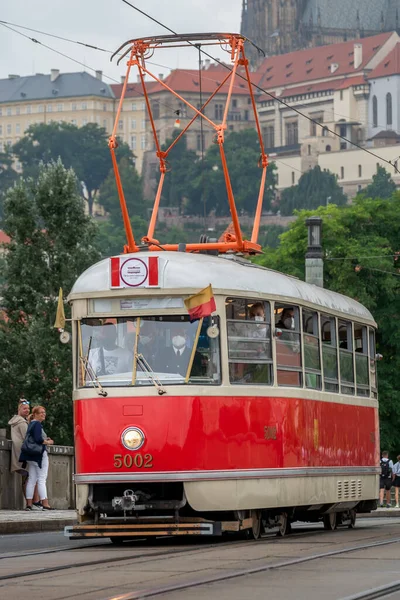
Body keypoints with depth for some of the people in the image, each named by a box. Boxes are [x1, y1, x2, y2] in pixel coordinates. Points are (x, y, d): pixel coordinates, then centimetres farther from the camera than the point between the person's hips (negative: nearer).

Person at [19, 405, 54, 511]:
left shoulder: (31, 424, 17)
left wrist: (45, 440, 12)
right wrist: (48, 442, -6)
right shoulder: (37, 424, -11)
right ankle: (45, 503, -8)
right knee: (42, 479, -7)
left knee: (31, 479, 7)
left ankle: (29, 504, 5)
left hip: (31, 456, 9)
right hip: (39, 454, -9)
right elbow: (38, 439, -22)